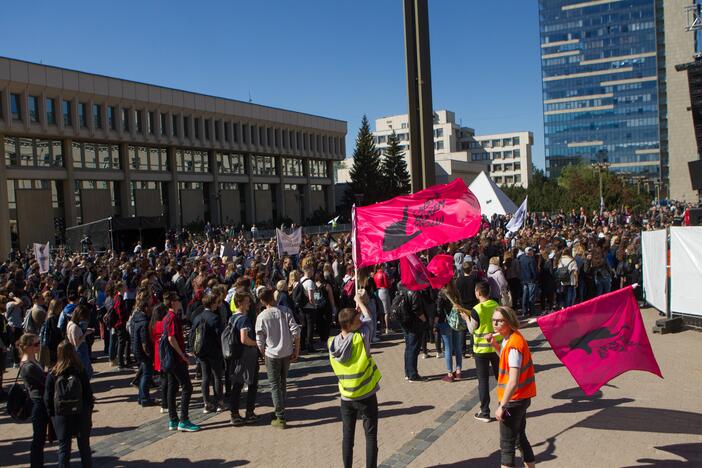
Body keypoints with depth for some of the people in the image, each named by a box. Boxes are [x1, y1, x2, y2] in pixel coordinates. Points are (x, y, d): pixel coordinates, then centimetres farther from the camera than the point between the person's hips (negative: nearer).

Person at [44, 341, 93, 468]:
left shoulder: (52, 375, -10)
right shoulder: (81, 372, -9)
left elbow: (48, 399, -6)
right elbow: (89, 395, -5)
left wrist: (52, 415, 7)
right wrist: (89, 415, 6)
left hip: (61, 417, 0)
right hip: (82, 415, 0)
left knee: (64, 449, 10)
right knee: (84, 447, 15)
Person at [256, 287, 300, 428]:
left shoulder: (261, 317, -11)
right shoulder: (285, 310, -6)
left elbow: (260, 340, -7)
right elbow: (295, 330, -9)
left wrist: (264, 353, 10)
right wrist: (297, 350, 1)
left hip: (272, 354, -3)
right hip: (287, 353, 3)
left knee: (275, 385, 5)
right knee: (283, 383, 20)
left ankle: (280, 418, 4)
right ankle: (280, 410, 31)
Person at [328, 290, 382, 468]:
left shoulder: (332, 342, -8)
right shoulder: (361, 338, -21)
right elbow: (368, 318, -3)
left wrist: (356, 306, 11)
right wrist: (360, 301, 11)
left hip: (346, 397, 4)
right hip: (366, 396, -4)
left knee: (347, 435, 16)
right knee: (371, 436, 8)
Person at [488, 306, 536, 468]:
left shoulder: (513, 345, -25)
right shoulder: (510, 338, 3)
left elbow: (513, 382, -29)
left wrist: (502, 406, -25)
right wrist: (495, 344, 8)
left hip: (514, 400, -9)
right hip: (522, 398, 9)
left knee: (507, 444, 1)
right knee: (520, 437, 23)